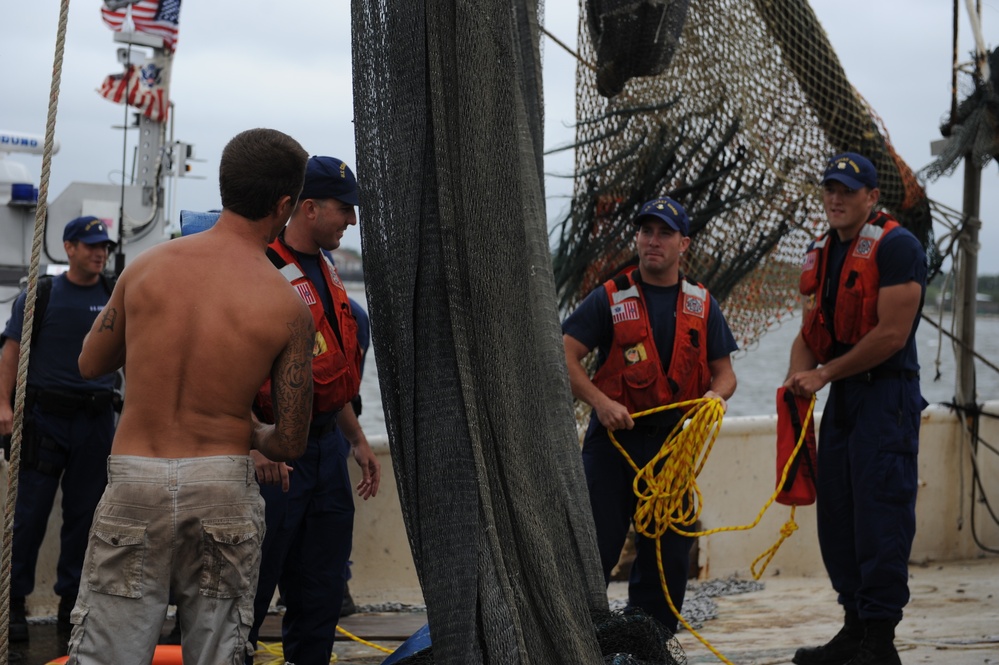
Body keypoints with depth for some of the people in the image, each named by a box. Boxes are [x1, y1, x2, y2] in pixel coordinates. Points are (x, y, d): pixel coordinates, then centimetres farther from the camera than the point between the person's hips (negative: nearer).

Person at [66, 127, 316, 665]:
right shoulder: (287, 307, -8)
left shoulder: (147, 266, -2)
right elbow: (290, 444, -3)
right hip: (223, 486, -1)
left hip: (133, 480, 1)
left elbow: (90, 363, 13)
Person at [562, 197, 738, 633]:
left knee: (668, 553, 8)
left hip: (671, 441, 3)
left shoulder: (701, 305, 10)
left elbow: (724, 372, 12)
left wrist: (716, 393, -11)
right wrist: (601, 402, -19)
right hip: (612, 435, -3)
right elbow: (564, 358, -6)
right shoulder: (609, 298, 0)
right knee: (595, 546, -5)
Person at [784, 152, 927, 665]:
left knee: (879, 518, -8)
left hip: (887, 396, -9)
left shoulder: (896, 246, -11)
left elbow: (892, 334, -17)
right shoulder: (820, 255, 15)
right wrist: (798, 377, -4)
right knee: (836, 517, 11)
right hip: (841, 397, 9)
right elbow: (811, 331, 16)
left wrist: (825, 373, -12)